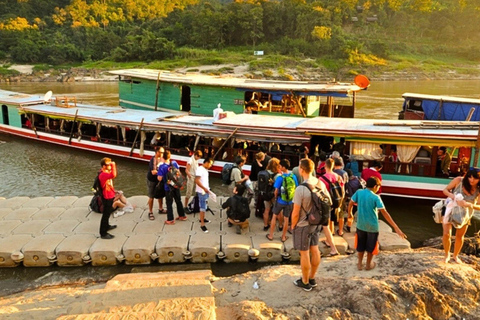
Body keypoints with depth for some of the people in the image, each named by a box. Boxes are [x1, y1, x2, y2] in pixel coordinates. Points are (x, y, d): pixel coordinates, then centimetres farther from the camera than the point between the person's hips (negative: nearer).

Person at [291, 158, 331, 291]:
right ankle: (312, 279, 35)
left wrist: (293, 225, -4)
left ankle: (305, 283, 23)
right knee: (315, 250, 18)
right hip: (316, 223, 7)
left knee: (304, 254, 8)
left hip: (303, 225, -7)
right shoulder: (320, 183, -6)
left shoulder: (301, 189, -27)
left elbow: (296, 212, -21)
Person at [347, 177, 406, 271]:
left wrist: (350, 213, 22)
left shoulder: (359, 192, -9)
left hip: (360, 225, 3)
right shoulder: (376, 197, -19)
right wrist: (396, 228, -24)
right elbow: (384, 213, -23)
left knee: (361, 244, 21)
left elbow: (350, 203, 0)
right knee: (371, 246, 18)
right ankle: (368, 264, 32)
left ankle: (360, 264, 31)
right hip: (372, 226, -3)